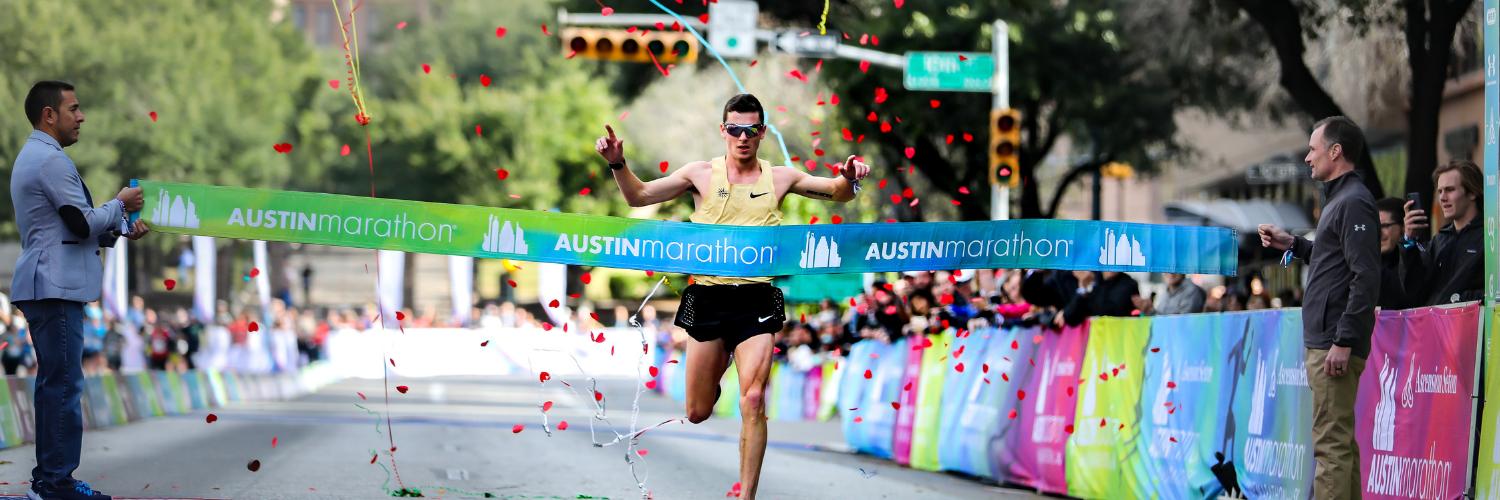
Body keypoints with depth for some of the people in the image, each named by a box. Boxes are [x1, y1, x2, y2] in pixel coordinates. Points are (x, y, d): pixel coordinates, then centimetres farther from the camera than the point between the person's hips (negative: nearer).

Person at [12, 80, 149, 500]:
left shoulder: (33, 157, 21)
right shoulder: (51, 160, -13)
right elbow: (83, 223, -17)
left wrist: (119, 231, 15)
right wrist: (120, 205, 0)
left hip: (47, 286, 11)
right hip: (54, 287, -11)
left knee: (55, 383, 12)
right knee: (63, 383, -10)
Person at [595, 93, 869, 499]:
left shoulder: (779, 178, 5)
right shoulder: (702, 174, 4)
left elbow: (838, 193, 11)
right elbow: (639, 196, 8)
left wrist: (849, 177, -12)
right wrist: (618, 163, -9)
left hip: (756, 300, -1)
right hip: (707, 298, 1)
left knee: (753, 401, -16)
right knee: (698, 413, 10)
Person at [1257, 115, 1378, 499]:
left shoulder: (1354, 203, -13)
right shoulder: (1339, 198, 19)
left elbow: (1365, 277, -20)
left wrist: (1344, 341, -22)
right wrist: (1294, 245, 18)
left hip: (1334, 343, -11)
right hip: (1324, 338, 11)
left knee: (1331, 443, -11)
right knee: (1340, 441, 13)